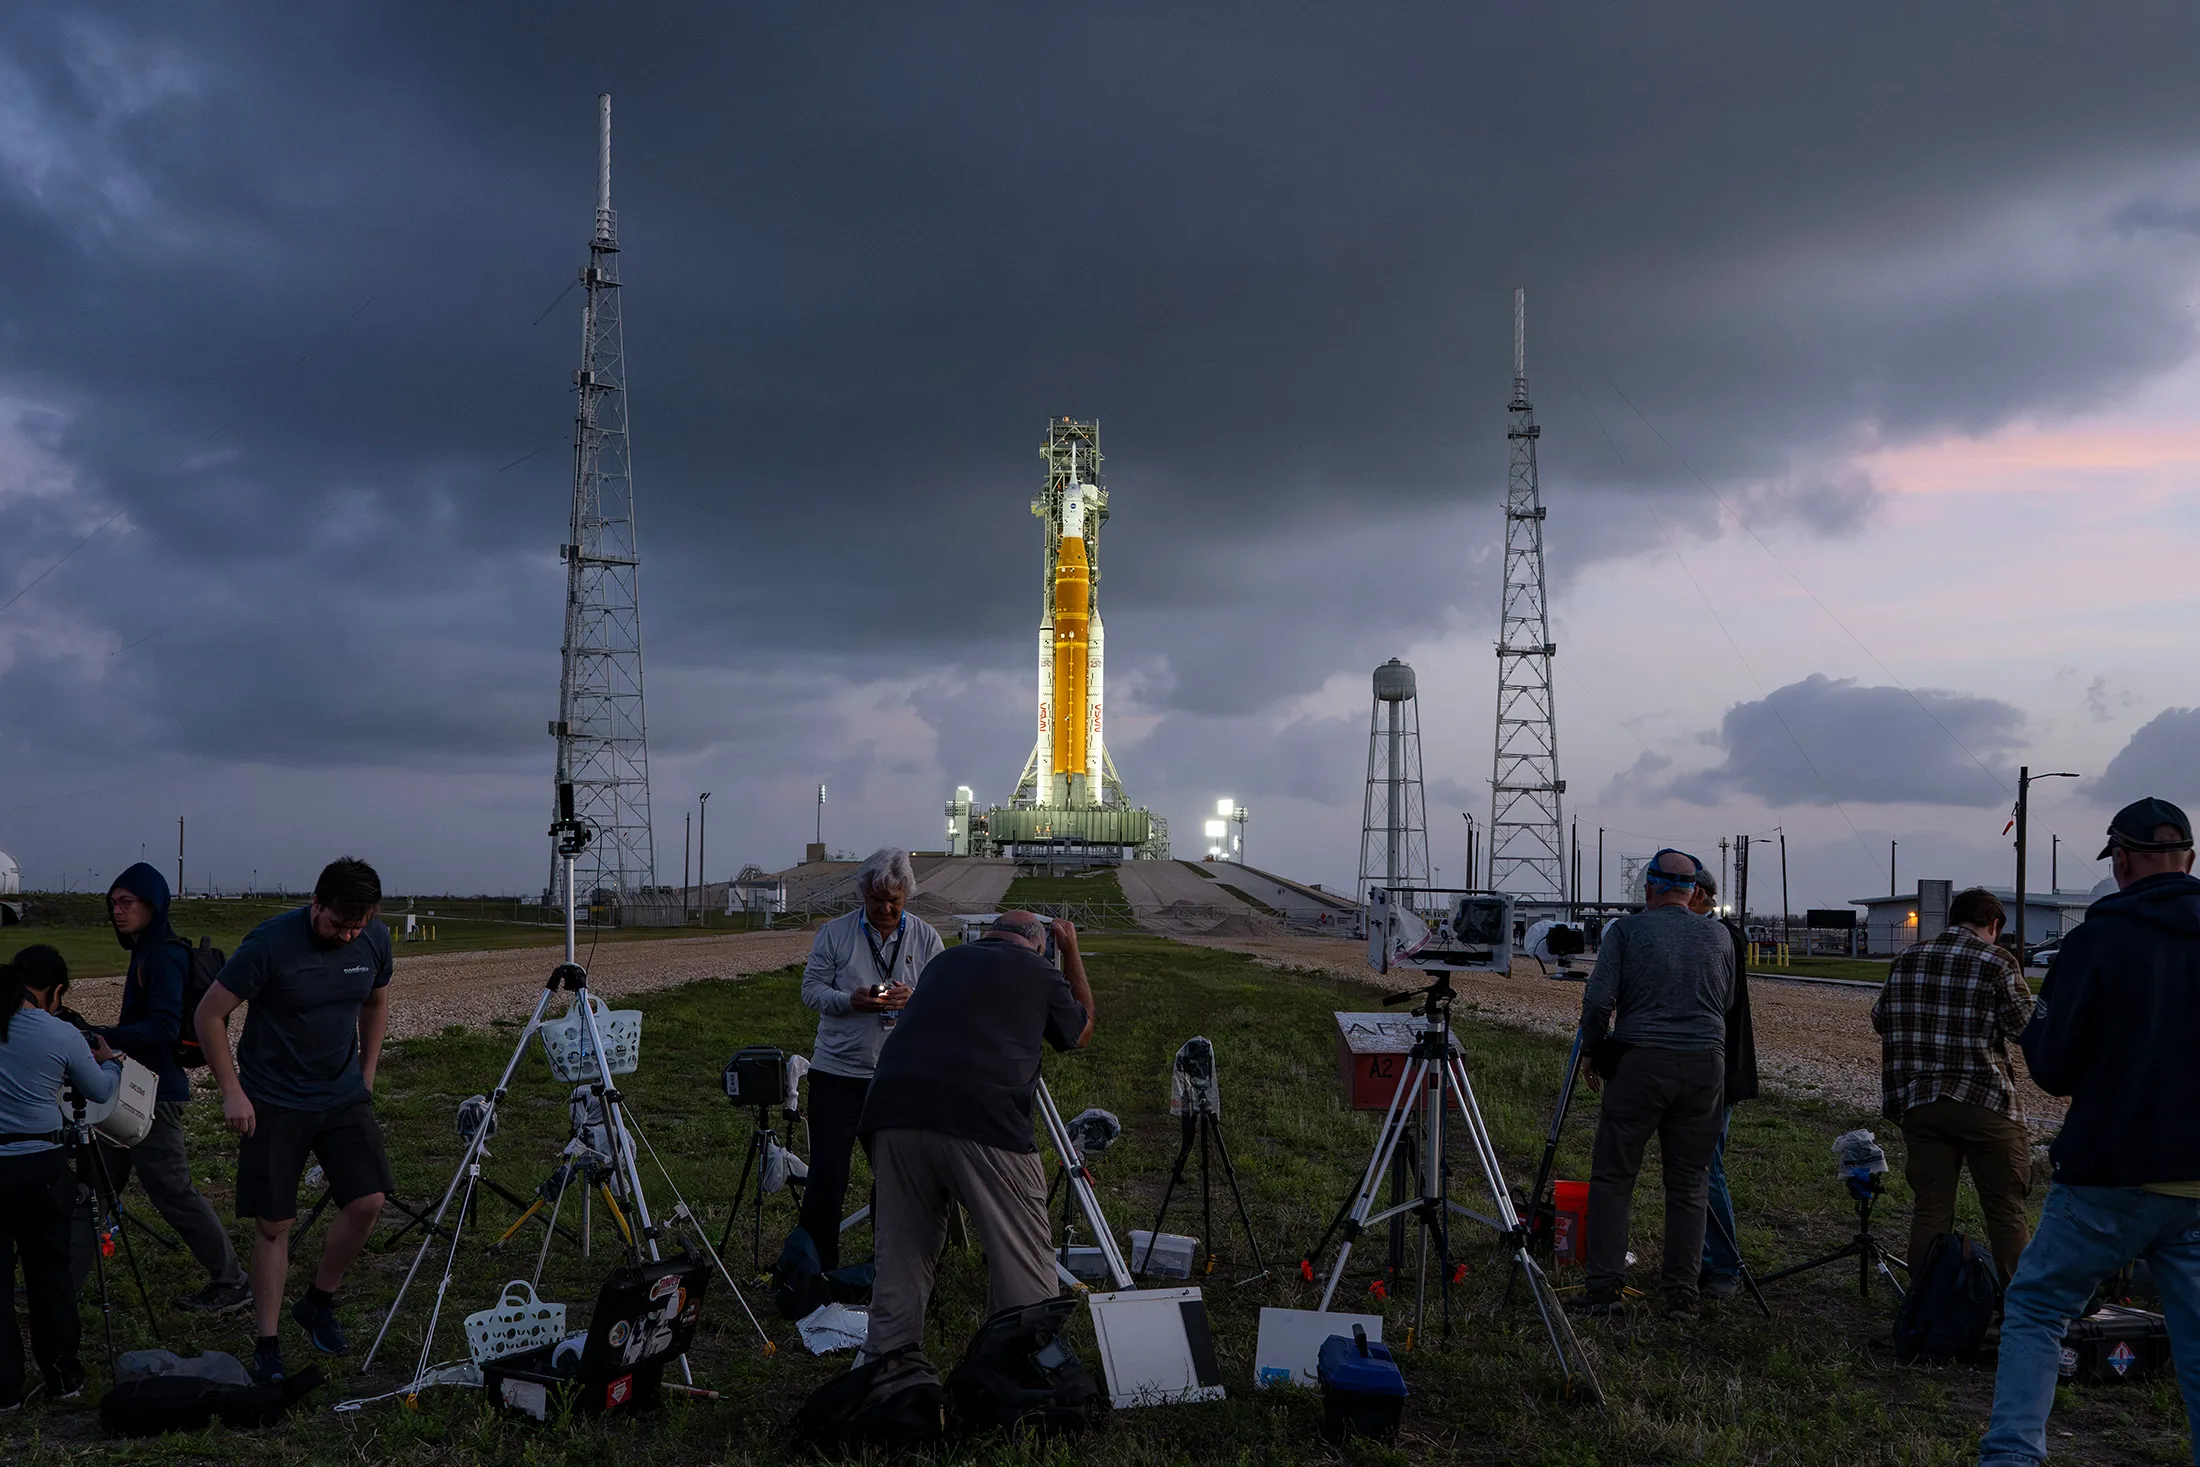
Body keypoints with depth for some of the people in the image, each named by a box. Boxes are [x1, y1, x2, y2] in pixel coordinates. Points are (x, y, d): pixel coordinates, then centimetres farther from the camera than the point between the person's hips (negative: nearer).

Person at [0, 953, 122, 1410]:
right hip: (40, 1166, -1)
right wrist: (110, 1061, 27)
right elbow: (100, 1091, 6)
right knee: (50, 1272, 12)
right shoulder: (63, 1036, -8)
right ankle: (62, 1376, 21)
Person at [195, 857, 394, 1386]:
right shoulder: (270, 943, -19)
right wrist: (232, 1092, -11)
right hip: (274, 1103, -4)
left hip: (344, 1097, 4)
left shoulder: (375, 941, -4)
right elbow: (209, 1015, -11)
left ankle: (319, 1303, 16)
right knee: (273, 1224, -1)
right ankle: (267, 1346, 12)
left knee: (368, 1201, -8)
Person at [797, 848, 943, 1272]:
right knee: (827, 1170, -1)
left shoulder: (926, 938, 5)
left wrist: (915, 999, -19)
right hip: (837, 1072, -1)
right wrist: (851, 1001, -19)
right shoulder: (835, 933, 1)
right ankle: (816, 1265, 10)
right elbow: (811, 988, -1)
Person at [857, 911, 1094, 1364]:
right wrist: (1072, 952, 42)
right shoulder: (1038, 971, 14)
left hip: (895, 1111, 5)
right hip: (984, 1120, -4)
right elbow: (1081, 1031, 32)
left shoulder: (945, 961, 26)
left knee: (900, 1256, 16)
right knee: (1023, 1259, 7)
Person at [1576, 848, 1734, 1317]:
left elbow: (1598, 1000, -8)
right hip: (1705, 1065, 3)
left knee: (1613, 1177, 4)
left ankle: (1605, 1286, 1)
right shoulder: (1718, 937, 9)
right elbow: (1727, 1003, 16)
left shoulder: (1627, 931, -2)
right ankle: (1682, 1291, 10)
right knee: (1689, 1184, 10)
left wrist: (1594, 1054, 5)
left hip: (1640, 1062, -3)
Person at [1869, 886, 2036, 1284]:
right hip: (1985, 1102, -4)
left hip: (1920, 1102, 4)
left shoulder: (1906, 959, 6)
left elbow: (1880, 1018, 15)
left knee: (1930, 1210, 8)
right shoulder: (1995, 962, -8)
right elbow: (2026, 1027, -5)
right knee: (2006, 1212, 7)